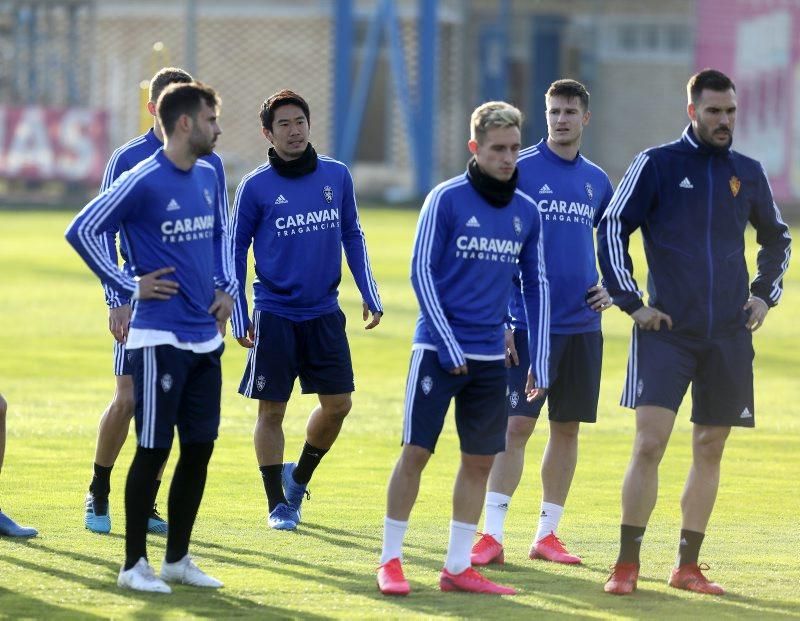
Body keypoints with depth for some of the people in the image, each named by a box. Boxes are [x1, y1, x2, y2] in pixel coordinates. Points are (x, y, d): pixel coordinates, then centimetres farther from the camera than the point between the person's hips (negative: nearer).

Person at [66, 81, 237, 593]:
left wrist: (226, 287, 11)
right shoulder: (143, 182, -13)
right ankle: (135, 564, 6)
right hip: (161, 336, -7)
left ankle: (178, 559, 20)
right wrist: (129, 285, -11)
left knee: (199, 449, 9)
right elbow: (81, 231, -12)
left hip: (206, 337, 7)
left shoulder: (209, 176, 8)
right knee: (153, 449, -3)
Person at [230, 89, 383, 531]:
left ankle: (299, 477, 26)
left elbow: (352, 237, 13)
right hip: (275, 315, -3)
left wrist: (370, 296, 7)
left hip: (325, 312, 3)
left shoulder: (337, 176, 3)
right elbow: (235, 251, 1)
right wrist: (239, 319, -2)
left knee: (337, 404, 3)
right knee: (272, 410, 1)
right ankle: (278, 505, 12)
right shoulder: (256, 187, -6)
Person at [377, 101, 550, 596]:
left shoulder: (526, 212, 7)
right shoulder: (447, 200, -6)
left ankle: (458, 567, 13)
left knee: (480, 461, 5)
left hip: (491, 356, 5)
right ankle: (391, 560, 4)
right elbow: (422, 272, -7)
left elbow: (537, 287, 13)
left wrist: (539, 363, 8)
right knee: (416, 451, -5)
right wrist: (448, 346, -13)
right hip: (438, 348, -5)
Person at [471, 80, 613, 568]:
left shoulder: (596, 180, 10)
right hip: (529, 323, -5)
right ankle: (492, 536, -8)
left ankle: (548, 534, 14)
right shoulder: (520, 171, -5)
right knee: (516, 426, -9)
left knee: (567, 429, 7)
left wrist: (609, 288, 7)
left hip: (581, 323, 5)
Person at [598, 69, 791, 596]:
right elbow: (612, 229, -1)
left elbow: (777, 237, 25)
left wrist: (765, 294, 12)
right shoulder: (657, 165, -1)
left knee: (710, 449, 6)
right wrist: (633, 302, -6)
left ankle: (688, 566, 14)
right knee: (650, 443, -12)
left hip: (728, 336, 4)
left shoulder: (748, 173, 10)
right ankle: (627, 565, -6)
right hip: (667, 330, -4)